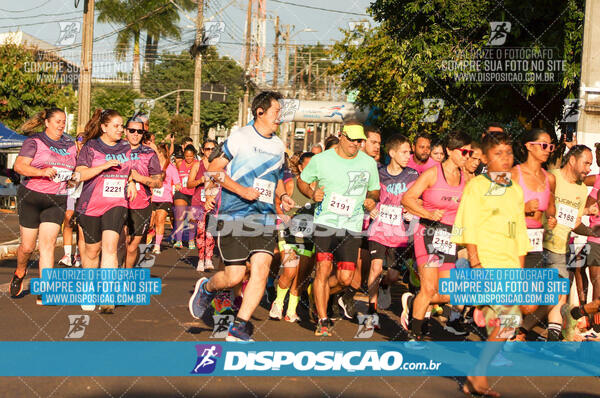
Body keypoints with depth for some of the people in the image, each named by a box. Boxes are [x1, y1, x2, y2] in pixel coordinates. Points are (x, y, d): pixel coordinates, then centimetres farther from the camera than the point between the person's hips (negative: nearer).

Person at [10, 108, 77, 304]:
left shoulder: (69, 144, 13)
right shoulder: (34, 141, -2)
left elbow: (73, 169, 27)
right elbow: (19, 166, -14)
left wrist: (75, 177, 4)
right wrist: (42, 172, -28)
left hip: (57, 201, 3)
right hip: (31, 197, -3)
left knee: (48, 243, -8)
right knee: (27, 246, 2)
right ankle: (19, 273, 34)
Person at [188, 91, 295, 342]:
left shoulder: (278, 145, 16)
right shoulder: (240, 137, -3)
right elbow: (214, 169, -3)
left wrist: (283, 196, 10)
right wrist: (242, 190, -15)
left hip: (264, 218, 5)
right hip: (234, 215, -5)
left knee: (261, 268, -12)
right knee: (234, 276, -6)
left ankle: (238, 329, -2)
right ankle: (206, 288, 29)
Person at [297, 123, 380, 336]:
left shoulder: (369, 163, 6)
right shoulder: (321, 160, -1)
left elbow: (375, 190, 19)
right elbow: (302, 180, 11)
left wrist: (372, 200, -4)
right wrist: (312, 193, -9)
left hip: (352, 227, 2)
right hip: (325, 222, -2)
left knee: (345, 278, -4)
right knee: (324, 269, -14)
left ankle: (318, 294, 28)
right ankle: (323, 321, -2)